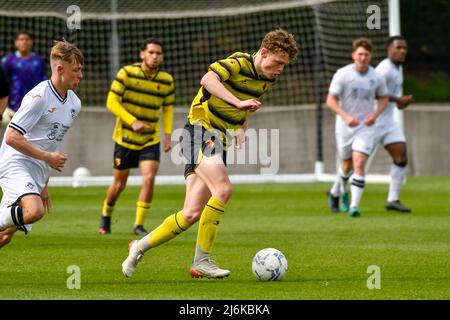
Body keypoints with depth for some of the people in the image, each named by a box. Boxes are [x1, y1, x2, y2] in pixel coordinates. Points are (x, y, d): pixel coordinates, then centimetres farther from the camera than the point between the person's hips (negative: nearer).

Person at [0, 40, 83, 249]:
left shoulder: (74, 103, 12)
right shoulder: (39, 97, -15)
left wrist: (44, 184, 24)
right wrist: (47, 157, -16)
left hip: (37, 172, 8)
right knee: (34, 210, -34)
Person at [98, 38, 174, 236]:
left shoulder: (166, 80, -1)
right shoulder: (126, 73, -12)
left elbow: (167, 108, 13)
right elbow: (111, 102, -13)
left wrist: (167, 134, 0)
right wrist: (132, 121, -24)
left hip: (150, 140, 2)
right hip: (125, 138, -2)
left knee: (149, 178, -18)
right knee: (119, 185, 7)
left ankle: (139, 225, -7)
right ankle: (106, 216, 37)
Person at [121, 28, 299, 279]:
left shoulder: (267, 80, 12)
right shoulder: (239, 63, -14)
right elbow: (208, 80, -32)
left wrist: (242, 128, 11)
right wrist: (238, 102, -40)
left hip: (220, 142, 8)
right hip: (200, 129, -8)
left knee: (192, 214, 1)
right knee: (223, 189, -28)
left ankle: (141, 246, 17)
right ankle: (202, 260, -20)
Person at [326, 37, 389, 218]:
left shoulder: (376, 77, -3)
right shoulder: (342, 74, -10)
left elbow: (384, 98, 13)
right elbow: (330, 100, -10)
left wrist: (375, 114, -6)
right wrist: (346, 116, -24)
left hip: (365, 128, 0)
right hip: (344, 127, 0)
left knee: (359, 165, -15)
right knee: (347, 164, 14)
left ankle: (354, 206, -16)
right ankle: (337, 192, 44)